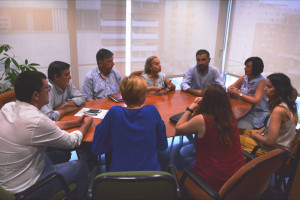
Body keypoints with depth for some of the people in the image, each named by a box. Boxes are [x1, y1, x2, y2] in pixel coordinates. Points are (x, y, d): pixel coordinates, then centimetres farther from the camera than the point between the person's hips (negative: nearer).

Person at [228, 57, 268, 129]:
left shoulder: (261, 81, -13)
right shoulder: (244, 77, 4)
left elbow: (256, 101, -22)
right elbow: (230, 87, 10)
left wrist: (239, 94, -21)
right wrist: (232, 90, -14)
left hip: (257, 113, -5)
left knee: (239, 128, -27)